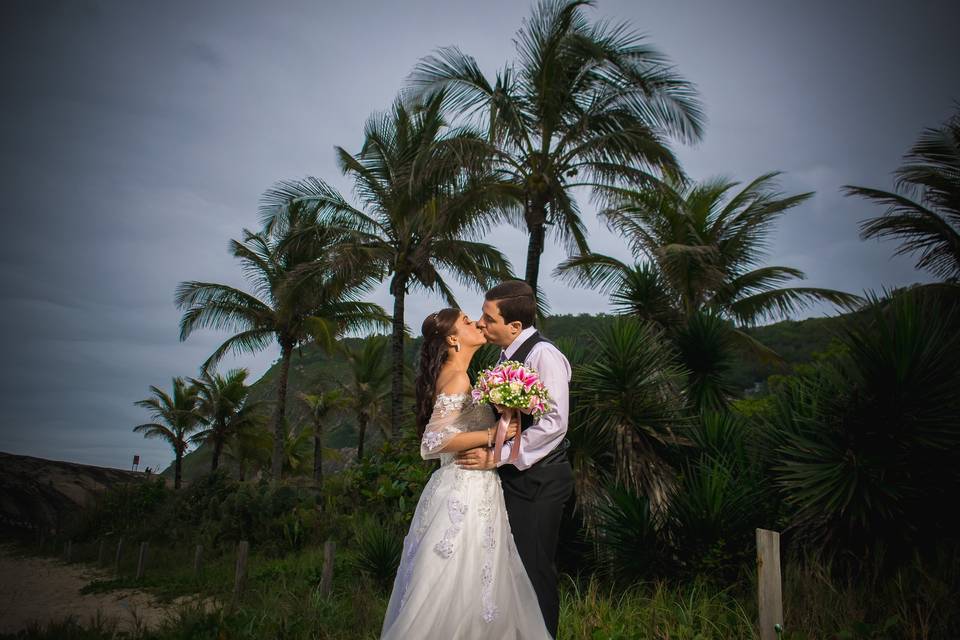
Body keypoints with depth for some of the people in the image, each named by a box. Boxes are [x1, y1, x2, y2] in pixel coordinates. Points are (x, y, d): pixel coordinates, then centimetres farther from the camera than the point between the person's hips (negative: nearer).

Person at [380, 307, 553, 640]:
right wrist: (491, 435, -20)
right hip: (465, 494, -9)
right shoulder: (457, 379, -17)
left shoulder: (452, 376, 12)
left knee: (461, 586, 16)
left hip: (466, 489, 9)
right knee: (462, 588, 1)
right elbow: (433, 443, -23)